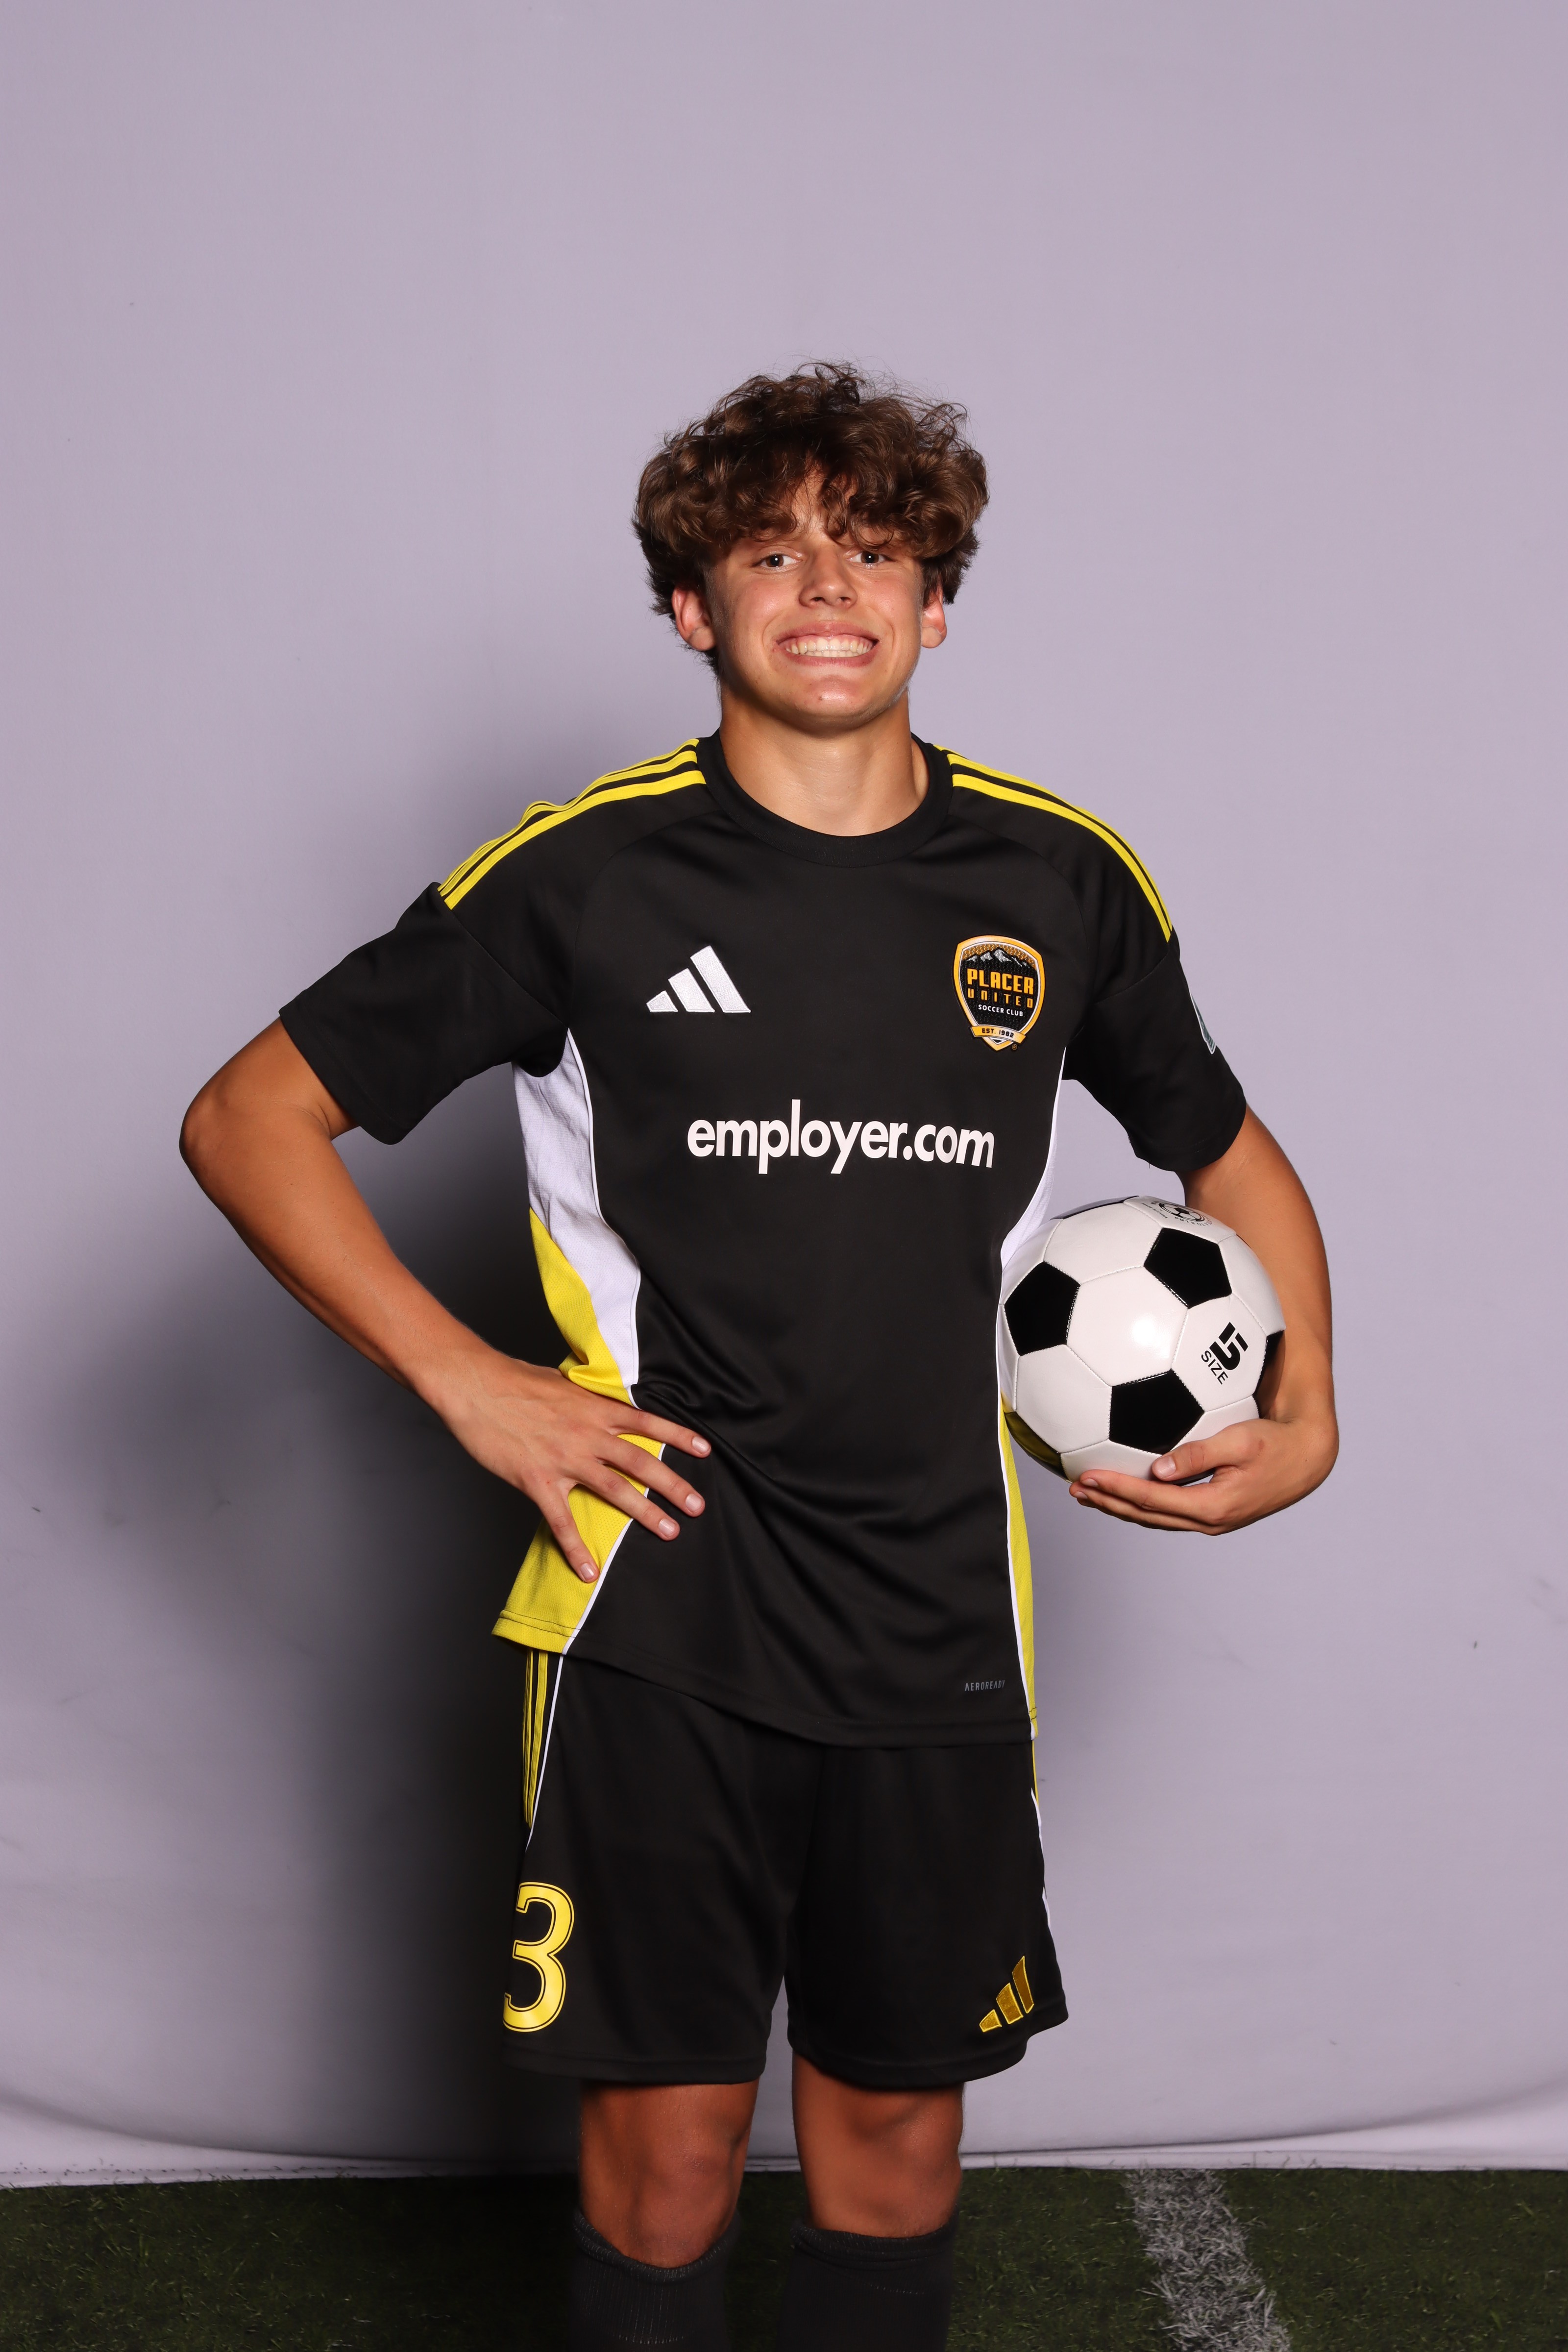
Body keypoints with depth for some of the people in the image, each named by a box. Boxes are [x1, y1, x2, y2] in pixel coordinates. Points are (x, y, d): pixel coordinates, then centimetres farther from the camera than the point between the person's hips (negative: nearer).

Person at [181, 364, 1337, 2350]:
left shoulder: (1062, 882, 4)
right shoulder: (586, 876, -5)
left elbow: (1229, 1153, 19)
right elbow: (249, 1118, 0)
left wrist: (1303, 1421, 4)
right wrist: (468, 1386, -8)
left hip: (939, 1627, 3)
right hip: (661, 1612, -2)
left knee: (896, 2127, 13)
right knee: (668, 2139, 5)